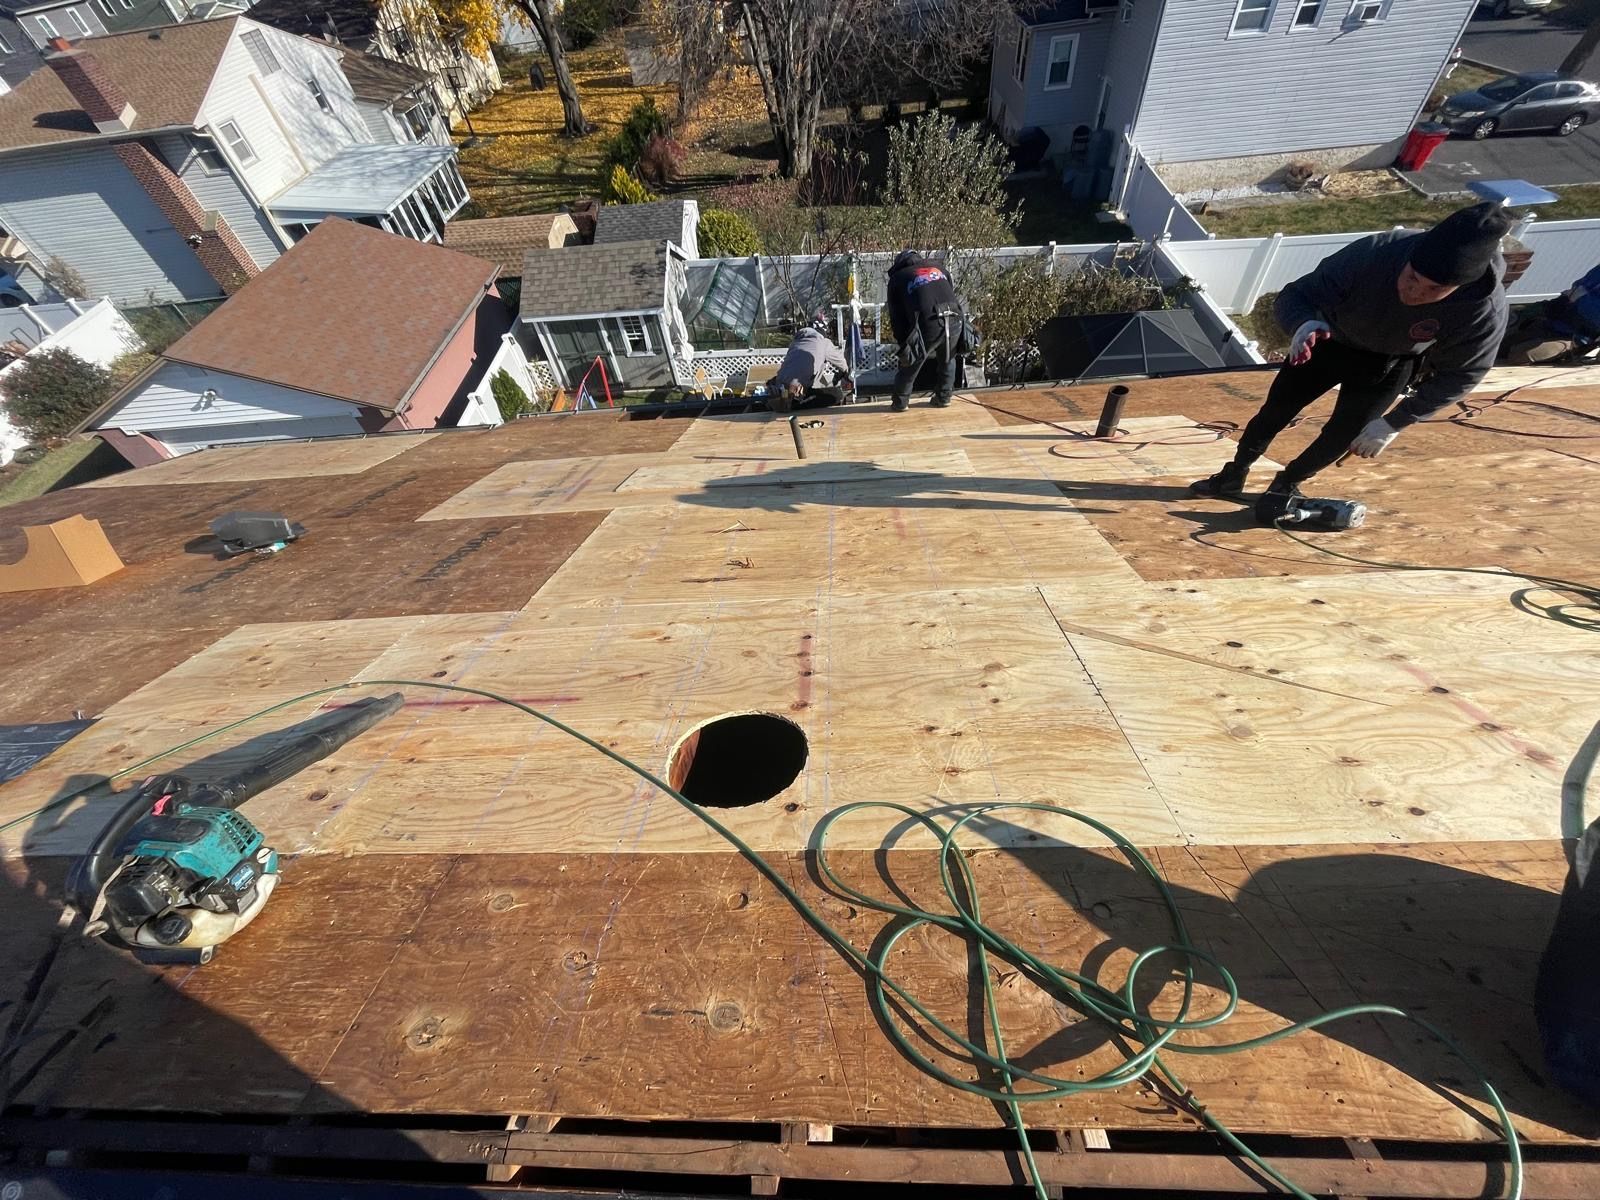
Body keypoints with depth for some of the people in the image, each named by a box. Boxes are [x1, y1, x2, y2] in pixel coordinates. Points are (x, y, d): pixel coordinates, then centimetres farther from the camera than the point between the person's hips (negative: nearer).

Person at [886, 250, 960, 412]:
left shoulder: (897, 278, 17)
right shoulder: (937, 267, 29)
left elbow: (896, 317, 14)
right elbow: (952, 294, 26)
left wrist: (904, 343, 22)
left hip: (928, 324, -4)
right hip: (953, 320, 4)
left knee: (911, 363, 16)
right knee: (947, 360, 26)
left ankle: (900, 402, 24)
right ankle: (943, 398, 33)